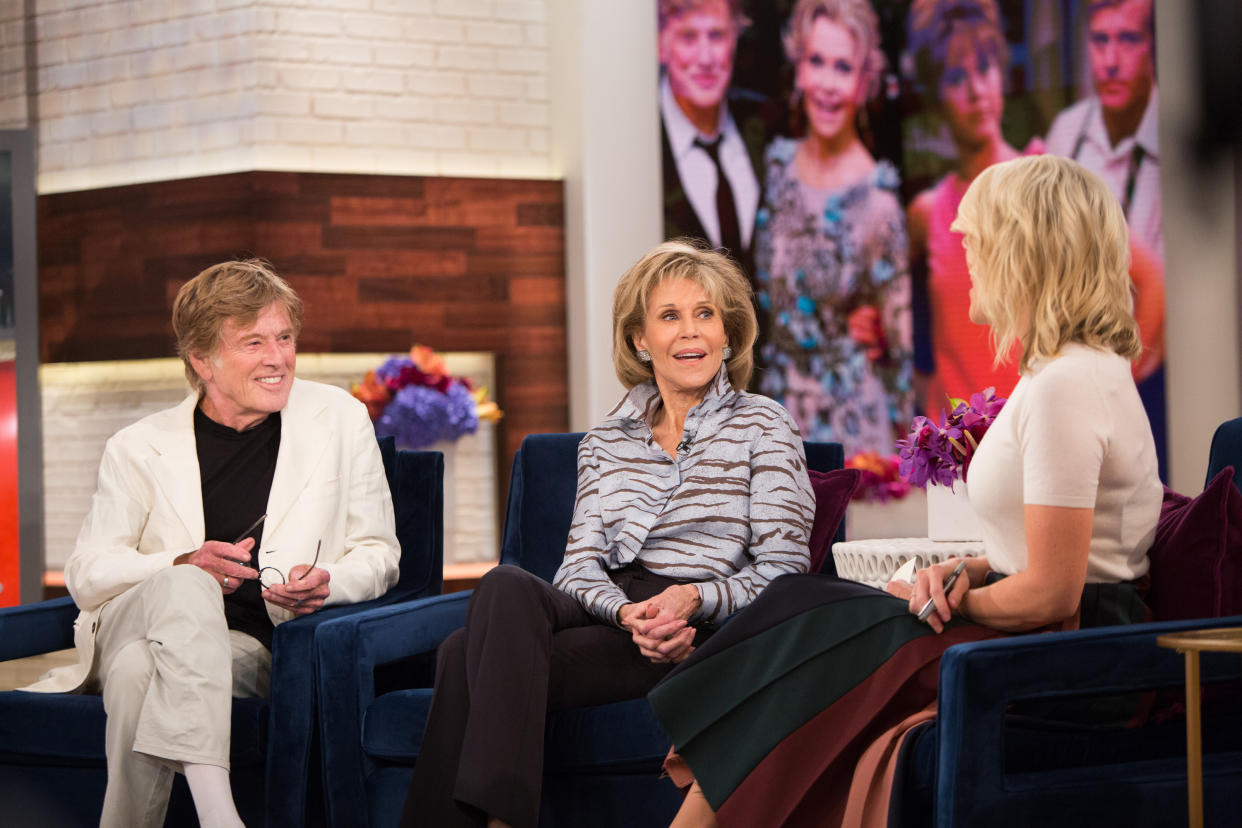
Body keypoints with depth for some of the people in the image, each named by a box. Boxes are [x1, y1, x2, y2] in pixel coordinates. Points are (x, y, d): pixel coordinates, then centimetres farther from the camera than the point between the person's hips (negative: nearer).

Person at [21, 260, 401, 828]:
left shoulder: (340, 420, 10)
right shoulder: (140, 448, 9)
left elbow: (379, 554, 12)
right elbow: (85, 573, 4)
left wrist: (328, 583, -13)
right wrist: (185, 565, -17)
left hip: (245, 649, 0)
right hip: (130, 627, 0)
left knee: (139, 671, -36)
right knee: (187, 588, -38)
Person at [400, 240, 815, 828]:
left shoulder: (761, 426, 10)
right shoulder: (607, 439, 21)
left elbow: (784, 567, 3)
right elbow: (581, 562, 10)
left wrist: (696, 598, -16)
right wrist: (626, 612, -14)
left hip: (700, 629, -4)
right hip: (606, 610, 4)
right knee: (506, 587, -34)